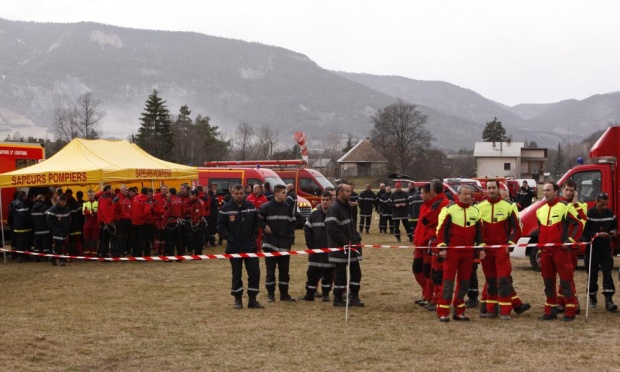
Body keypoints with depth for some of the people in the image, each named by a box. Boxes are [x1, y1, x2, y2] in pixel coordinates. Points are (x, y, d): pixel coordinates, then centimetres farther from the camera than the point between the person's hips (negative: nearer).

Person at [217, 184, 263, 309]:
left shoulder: (250, 206, 4)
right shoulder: (226, 208, -5)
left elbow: (256, 223, 13)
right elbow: (220, 226, -5)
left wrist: (253, 236, 2)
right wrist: (230, 238, -12)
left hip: (250, 246, 2)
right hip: (234, 247, -2)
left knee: (254, 272, -2)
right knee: (236, 274, 5)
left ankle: (252, 300, 6)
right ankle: (238, 300, 15)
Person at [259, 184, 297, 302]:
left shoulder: (287, 207, 8)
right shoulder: (266, 207, -6)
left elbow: (292, 223, 13)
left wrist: (290, 238, 6)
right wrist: (264, 226, -15)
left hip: (284, 245, 4)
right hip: (271, 244, -4)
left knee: (284, 270, 8)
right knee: (270, 271, 2)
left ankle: (284, 293, 15)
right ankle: (270, 294, 9)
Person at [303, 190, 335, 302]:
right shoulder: (314, 215, 3)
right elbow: (307, 229, 8)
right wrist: (310, 244, 1)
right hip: (316, 250, 2)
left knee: (328, 274, 6)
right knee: (313, 273, 4)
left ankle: (326, 294, 17)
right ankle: (309, 294, 11)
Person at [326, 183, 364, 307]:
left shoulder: (346, 207, 15)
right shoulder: (334, 209, -16)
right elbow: (333, 229, -23)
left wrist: (357, 239, 8)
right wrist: (346, 242, -20)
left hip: (351, 245, 9)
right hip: (340, 248, -9)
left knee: (356, 271, 10)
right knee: (340, 273, -1)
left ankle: (354, 297, 17)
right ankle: (338, 299, 9)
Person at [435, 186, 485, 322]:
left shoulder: (475, 211, 12)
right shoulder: (449, 209, -5)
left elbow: (479, 231, 17)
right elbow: (441, 229, -7)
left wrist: (481, 248, 9)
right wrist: (442, 247, -13)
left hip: (468, 251, 5)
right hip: (452, 250, -5)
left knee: (464, 281, 8)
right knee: (448, 280, -6)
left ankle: (459, 311, 16)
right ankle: (443, 312, -4)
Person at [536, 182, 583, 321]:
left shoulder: (565, 207, -6)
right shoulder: (540, 210, 15)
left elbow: (578, 224, -7)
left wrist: (570, 240, -16)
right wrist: (539, 250, 20)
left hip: (561, 251, -7)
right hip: (545, 252, 7)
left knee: (565, 282, -4)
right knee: (548, 283, 10)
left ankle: (570, 312, 1)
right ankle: (551, 311, 18)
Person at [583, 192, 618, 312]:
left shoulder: (610, 213, 3)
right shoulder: (589, 214, -11)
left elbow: (614, 226, 18)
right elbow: (584, 232, -14)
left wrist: (613, 232, -4)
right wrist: (597, 234, -25)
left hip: (606, 247, 3)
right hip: (592, 248, -3)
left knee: (607, 272, -7)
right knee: (592, 274, 7)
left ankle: (608, 300, -11)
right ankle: (592, 298, 25)